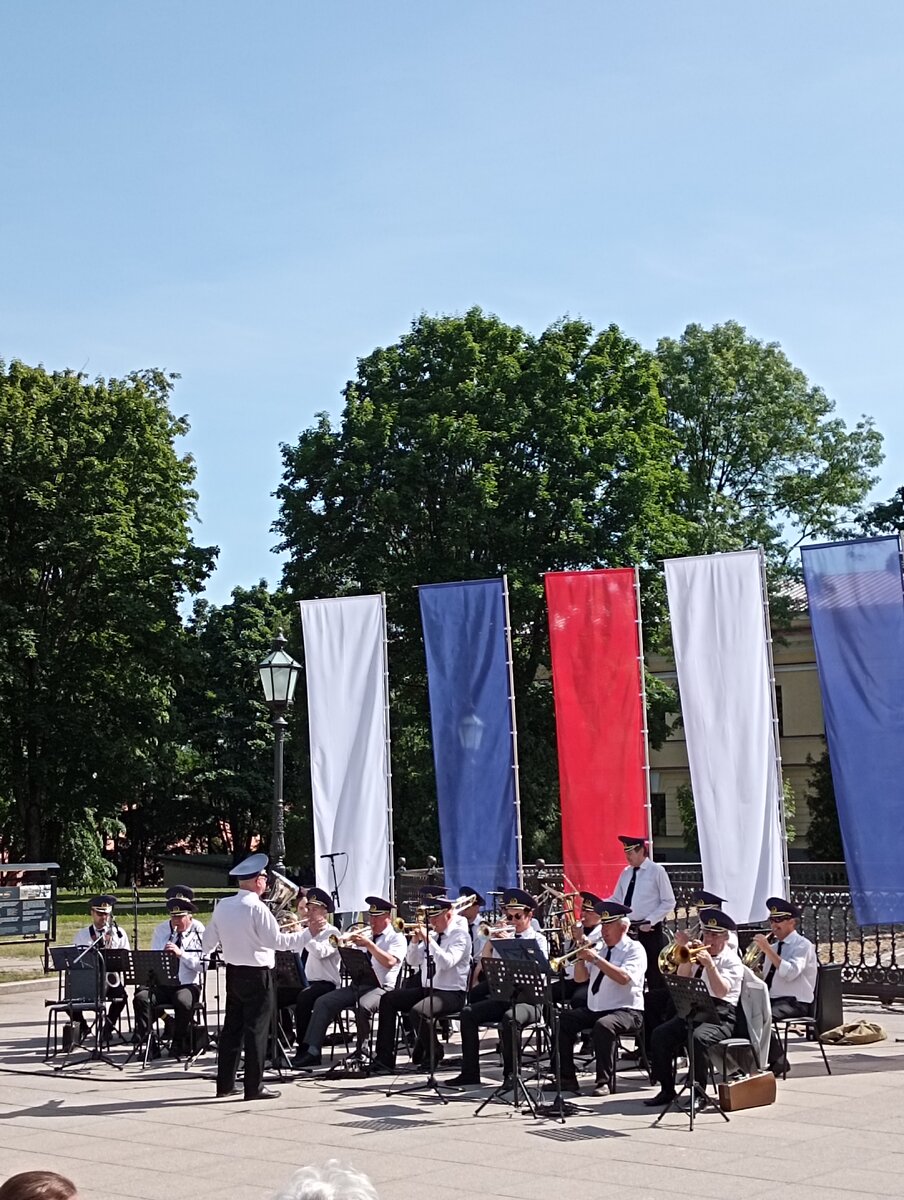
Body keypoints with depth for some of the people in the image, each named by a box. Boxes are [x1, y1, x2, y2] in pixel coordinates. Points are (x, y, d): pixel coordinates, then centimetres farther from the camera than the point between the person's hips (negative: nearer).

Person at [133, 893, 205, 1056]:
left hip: (188, 985, -3)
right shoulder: (161, 930, 13)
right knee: (141, 998, -27)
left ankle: (179, 1044, -14)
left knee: (182, 1001, -36)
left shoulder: (199, 932, 0)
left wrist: (181, 954, -23)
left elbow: (202, 965, -11)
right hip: (161, 984, 3)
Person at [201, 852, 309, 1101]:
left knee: (232, 1027, 14)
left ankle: (225, 1083, 19)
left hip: (233, 972, 7)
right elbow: (276, 940, -20)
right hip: (257, 975, -7)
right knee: (256, 1029, -1)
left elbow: (208, 942, 14)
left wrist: (207, 950, 36)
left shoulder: (223, 906, 4)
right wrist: (306, 936, -11)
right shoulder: (257, 908, -18)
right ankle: (254, 1086, 2)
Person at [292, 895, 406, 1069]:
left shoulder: (396, 938, 4)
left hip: (380, 987, -7)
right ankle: (313, 1051, -18)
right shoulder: (365, 936, 26)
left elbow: (390, 962, -15)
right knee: (323, 1002, -13)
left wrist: (369, 945, -17)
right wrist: (345, 944, 3)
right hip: (357, 985, 7)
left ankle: (361, 1050, -19)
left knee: (363, 1006, -39)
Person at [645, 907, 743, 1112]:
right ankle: (667, 1090, -7)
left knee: (698, 1038, -35)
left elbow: (721, 991, -14)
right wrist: (687, 961, -3)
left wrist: (710, 964, -21)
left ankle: (698, 1094, -22)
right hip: (692, 1012, 6)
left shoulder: (731, 961, 2)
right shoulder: (697, 956, 20)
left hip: (719, 1016, -6)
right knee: (659, 1036, -17)